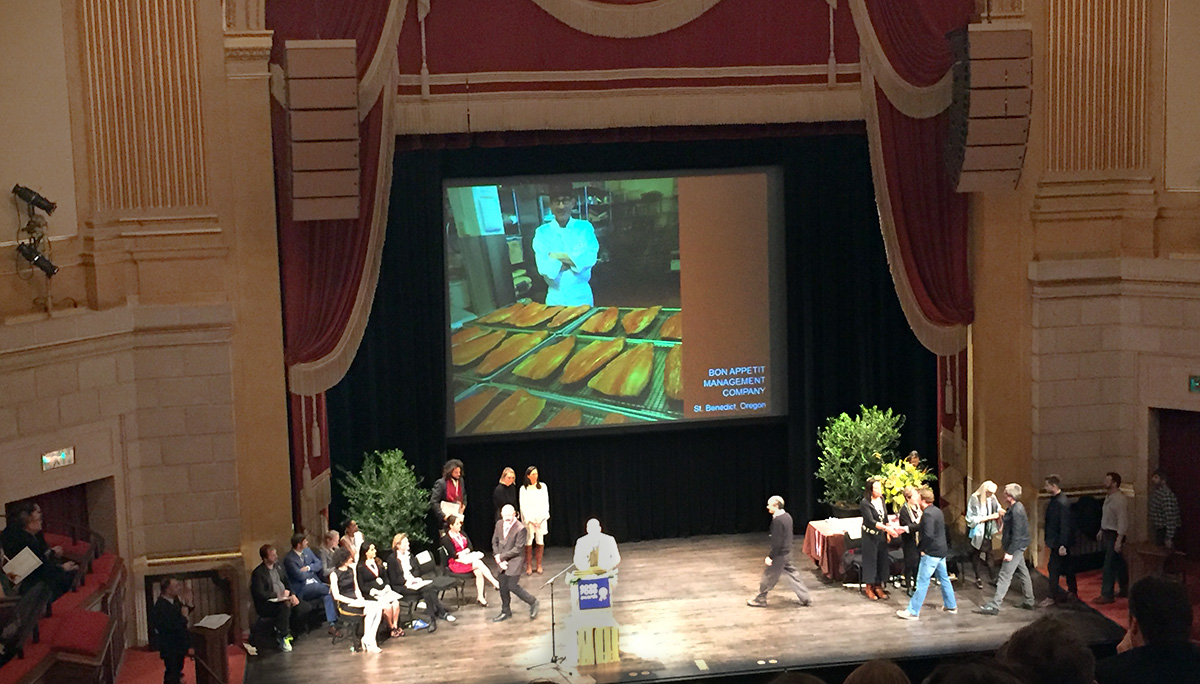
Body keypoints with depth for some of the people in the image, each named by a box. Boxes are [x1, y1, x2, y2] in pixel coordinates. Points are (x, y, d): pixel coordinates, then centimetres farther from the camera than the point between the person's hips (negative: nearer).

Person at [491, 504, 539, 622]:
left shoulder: (520, 529, -19)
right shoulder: (499, 524, 1)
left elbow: (517, 549, -18)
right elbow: (494, 542, 8)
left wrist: (501, 556, -17)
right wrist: (498, 558, -5)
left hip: (514, 562, -6)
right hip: (502, 561, 6)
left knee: (513, 586, -5)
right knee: (503, 587, 12)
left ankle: (532, 602, 17)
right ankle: (505, 611, 28)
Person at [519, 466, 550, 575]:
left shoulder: (543, 486, 9)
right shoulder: (524, 489, 4)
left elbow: (546, 503, 8)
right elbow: (523, 506, 1)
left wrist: (543, 516, -3)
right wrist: (529, 519, -8)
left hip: (541, 518, 2)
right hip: (529, 518, -2)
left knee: (540, 541, -1)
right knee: (528, 541, -7)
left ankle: (539, 565, 5)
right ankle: (528, 566, -3)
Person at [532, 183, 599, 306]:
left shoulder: (584, 227, 2)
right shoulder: (542, 232, 0)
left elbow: (589, 258, -13)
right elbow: (544, 268, -12)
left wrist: (556, 256, -13)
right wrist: (575, 261, -12)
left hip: (581, 296, 0)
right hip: (555, 297, 0)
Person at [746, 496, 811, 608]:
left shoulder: (778, 520, -24)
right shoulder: (787, 516, 5)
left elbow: (777, 542, -24)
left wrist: (770, 556, -18)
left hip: (779, 555, -9)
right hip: (787, 552, 9)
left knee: (769, 576, 6)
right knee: (792, 575, 16)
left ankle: (760, 600, 19)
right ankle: (806, 598, 20)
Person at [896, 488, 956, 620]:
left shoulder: (927, 514, -19)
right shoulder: (937, 511, 10)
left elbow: (928, 535, -27)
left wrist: (921, 548, -13)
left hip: (931, 553, -10)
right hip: (942, 550, 10)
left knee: (922, 582, -6)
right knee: (944, 578, 19)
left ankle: (913, 611, -3)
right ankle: (951, 606, 29)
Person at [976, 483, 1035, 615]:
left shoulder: (1016, 511, -22)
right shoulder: (1015, 508, 8)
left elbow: (1017, 533, -24)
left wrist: (1010, 552, -23)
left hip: (1015, 547, -10)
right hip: (1018, 548, 10)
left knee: (1005, 576, -9)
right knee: (1023, 573, 18)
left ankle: (994, 606, -8)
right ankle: (1029, 602, 28)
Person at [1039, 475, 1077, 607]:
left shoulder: (1062, 503, -21)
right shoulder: (1054, 500, 8)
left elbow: (1065, 525, -24)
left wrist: (1062, 545, -25)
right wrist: (1049, 540, 19)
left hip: (1059, 541, -10)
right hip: (1055, 540, 10)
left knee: (1053, 568, -6)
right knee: (1067, 567, 17)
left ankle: (1052, 598, -1)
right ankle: (1072, 593, 27)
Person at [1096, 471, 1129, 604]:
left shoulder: (1120, 499, -20)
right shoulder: (1108, 497, 10)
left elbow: (1123, 521, -24)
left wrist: (1119, 540, -26)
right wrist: (1101, 531, 22)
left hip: (1114, 535, -9)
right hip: (1107, 533, 9)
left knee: (1109, 565, -7)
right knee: (1118, 564, 17)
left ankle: (1106, 595, -3)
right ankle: (1125, 589, 27)